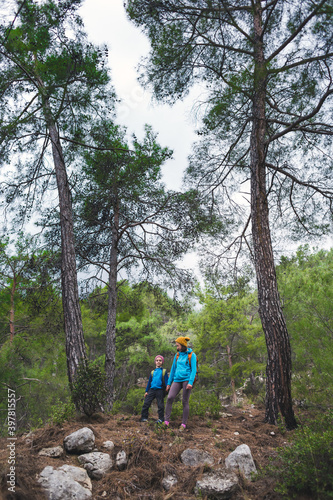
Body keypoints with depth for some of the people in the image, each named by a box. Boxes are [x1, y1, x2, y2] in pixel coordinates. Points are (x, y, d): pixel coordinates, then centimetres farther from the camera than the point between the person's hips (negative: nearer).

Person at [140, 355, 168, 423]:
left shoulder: (164, 371, 7)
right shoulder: (153, 372, 16)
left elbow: (166, 381, 5)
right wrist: (146, 391, 15)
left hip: (160, 390, -3)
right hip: (152, 390, 3)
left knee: (160, 405, -1)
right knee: (146, 403, -2)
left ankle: (161, 419, 10)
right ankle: (144, 417, 6)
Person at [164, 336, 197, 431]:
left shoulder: (191, 355, 1)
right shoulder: (177, 355, 16)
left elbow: (194, 369, -6)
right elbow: (173, 369, 19)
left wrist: (190, 382, -17)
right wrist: (169, 383, 17)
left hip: (186, 380, -4)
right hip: (177, 380, 4)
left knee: (185, 402, -2)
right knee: (169, 398, -13)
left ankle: (184, 424, 8)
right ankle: (166, 421, -7)